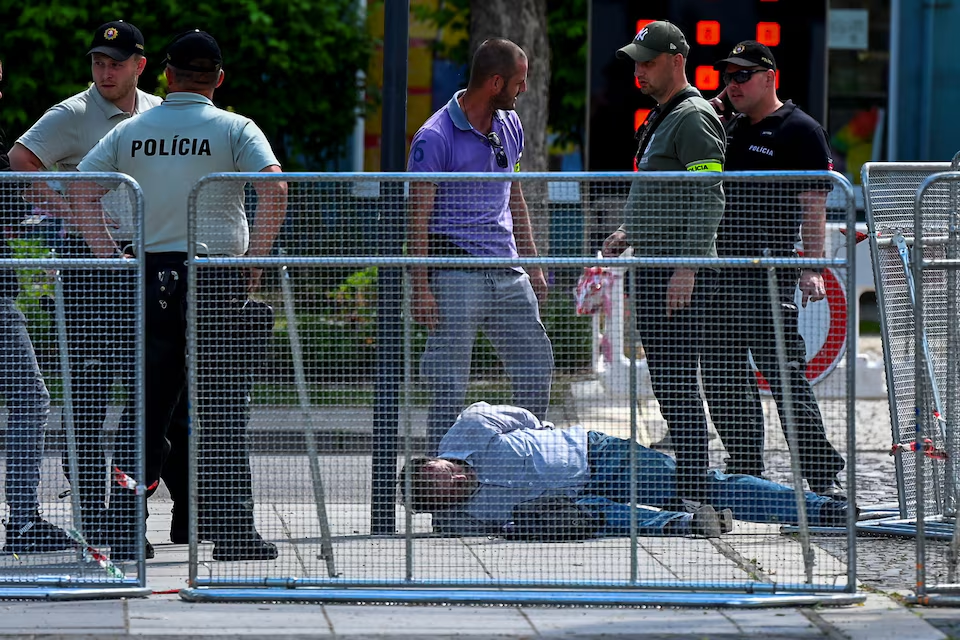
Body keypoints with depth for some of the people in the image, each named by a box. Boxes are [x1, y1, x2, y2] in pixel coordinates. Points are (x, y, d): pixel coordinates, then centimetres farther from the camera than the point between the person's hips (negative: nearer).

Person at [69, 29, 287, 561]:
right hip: (218, 280, -3)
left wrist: (109, 255, 6)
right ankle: (230, 530, 0)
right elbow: (274, 189, -15)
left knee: (145, 410, 9)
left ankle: (123, 526, 6)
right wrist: (256, 258, -7)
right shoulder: (234, 129, -2)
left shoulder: (131, 131, 8)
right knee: (221, 410, 1)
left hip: (150, 276, 3)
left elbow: (79, 188, 4)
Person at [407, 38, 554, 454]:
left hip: (508, 274, 7)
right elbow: (418, 218, -10)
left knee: (537, 369, 8)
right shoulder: (435, 137, -10)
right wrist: (421, 288, -16)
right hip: (456, 275, -7)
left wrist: (532, 265, 21)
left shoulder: (510, 125, 12)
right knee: (449, 385, -6)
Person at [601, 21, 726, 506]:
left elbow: (707, 199, -19)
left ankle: (694, 490, -11)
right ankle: (685, 480, 17)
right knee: (664, 380, 11)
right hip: (653, 267, 10)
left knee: (679, 382, -11)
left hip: (681, 273, -10)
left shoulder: (694, 118, -11)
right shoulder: (660, 117, 19)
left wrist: (687, 268, -24)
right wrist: (631, 234, 18)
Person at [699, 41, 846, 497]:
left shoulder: (799, 130, -4)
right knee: (721, 375, 9)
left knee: (784, 375, -12)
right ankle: (744, 470, 19)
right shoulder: (731, 131, 19)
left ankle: (823, 475, -9)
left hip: (771, 271, -8)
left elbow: (813, 203, -10)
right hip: (723, 268, 8)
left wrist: (812, 267, -20)